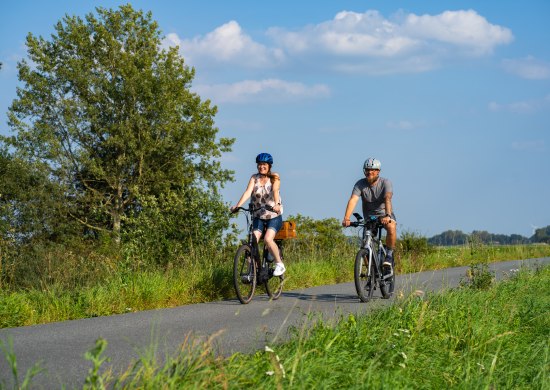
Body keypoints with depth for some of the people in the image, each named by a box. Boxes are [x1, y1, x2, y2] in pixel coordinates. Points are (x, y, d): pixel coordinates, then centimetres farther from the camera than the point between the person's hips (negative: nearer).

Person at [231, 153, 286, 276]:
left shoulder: (274, 178, -3)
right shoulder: (254, 178, 2)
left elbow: (275, 191, -21)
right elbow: (248, 192, -13)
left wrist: (277, 204, -41)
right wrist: (237, 205, -30)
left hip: (274, 216, -3)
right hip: (258, 216, 3)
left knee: (268, 239, -23)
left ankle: (279, 265, -8)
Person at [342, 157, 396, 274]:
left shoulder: (385, 183, -18)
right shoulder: (360, 184, -14)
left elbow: (387, 199, -35)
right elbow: (353, 199, -28)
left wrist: (387, 216, -54)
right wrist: (346, 218, -45)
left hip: (384, 214, -2)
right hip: (369, 216, 2)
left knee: (391, 227, -35)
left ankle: (389, 254, -17)